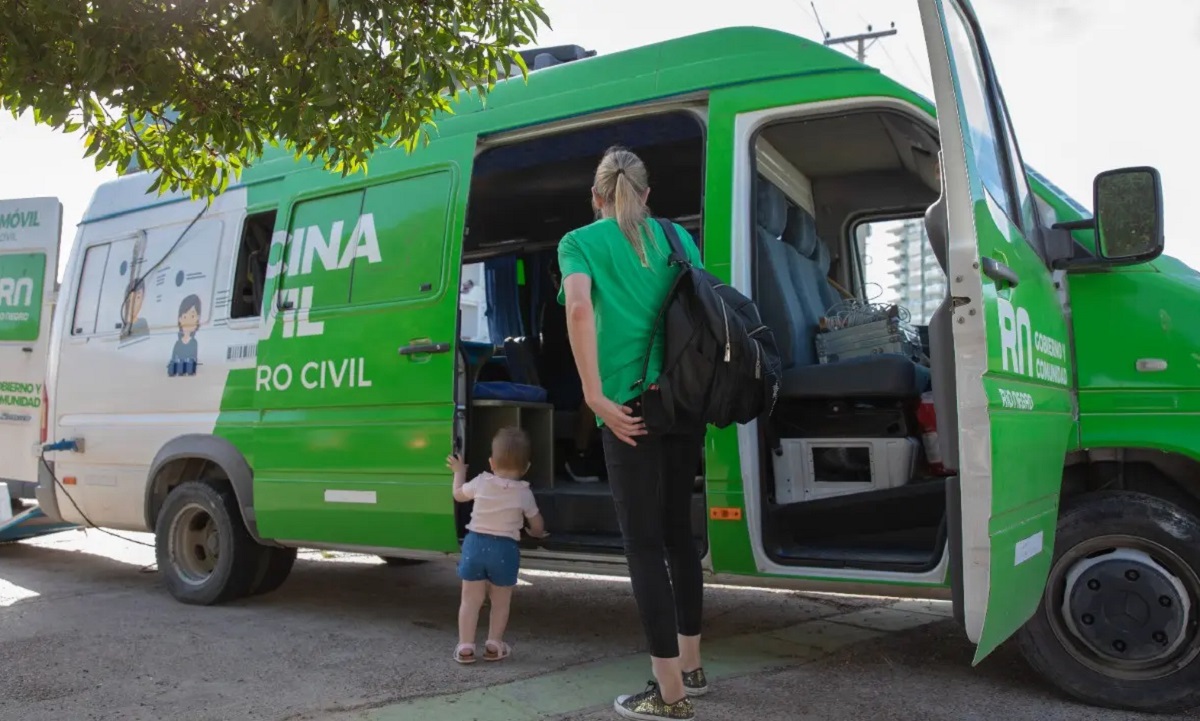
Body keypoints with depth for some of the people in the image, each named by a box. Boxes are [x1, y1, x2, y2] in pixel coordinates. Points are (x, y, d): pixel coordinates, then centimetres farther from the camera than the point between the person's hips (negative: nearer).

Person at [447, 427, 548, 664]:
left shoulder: (481, 483, 1)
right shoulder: (524, 493, -2)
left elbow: (458, 495, 20)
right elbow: (537, 526, 9)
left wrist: (459, 472, 37)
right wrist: (536, 533, 33)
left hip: (475, 544, 2)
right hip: (505, 549, -2)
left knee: (470, 599, 10)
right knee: (500, 602, 13)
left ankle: (465, 646, 9)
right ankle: (494, 645, 17)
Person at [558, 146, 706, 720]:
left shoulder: (581, 241, 4)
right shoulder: (676, 236, 16)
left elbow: (579, 308, -15)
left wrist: (596, 397, -16)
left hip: (633, 403, -5)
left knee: (643, 543, 1)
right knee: (677, 532, 17)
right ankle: (690, 666, 29)